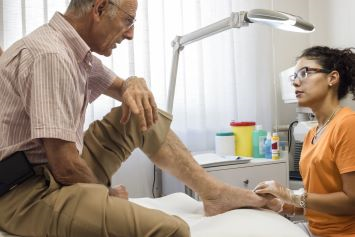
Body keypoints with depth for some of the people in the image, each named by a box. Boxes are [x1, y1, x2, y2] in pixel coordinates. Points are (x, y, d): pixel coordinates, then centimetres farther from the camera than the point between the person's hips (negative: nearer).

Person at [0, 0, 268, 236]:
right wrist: (106, 193, -5)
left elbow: (122, 86, 20)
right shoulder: (51, 56, -22)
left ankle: (213, 191, 9)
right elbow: (64, 165, -25)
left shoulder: (75, 48, 7)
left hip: (58, 174, 10)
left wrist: (136, 86, -5)